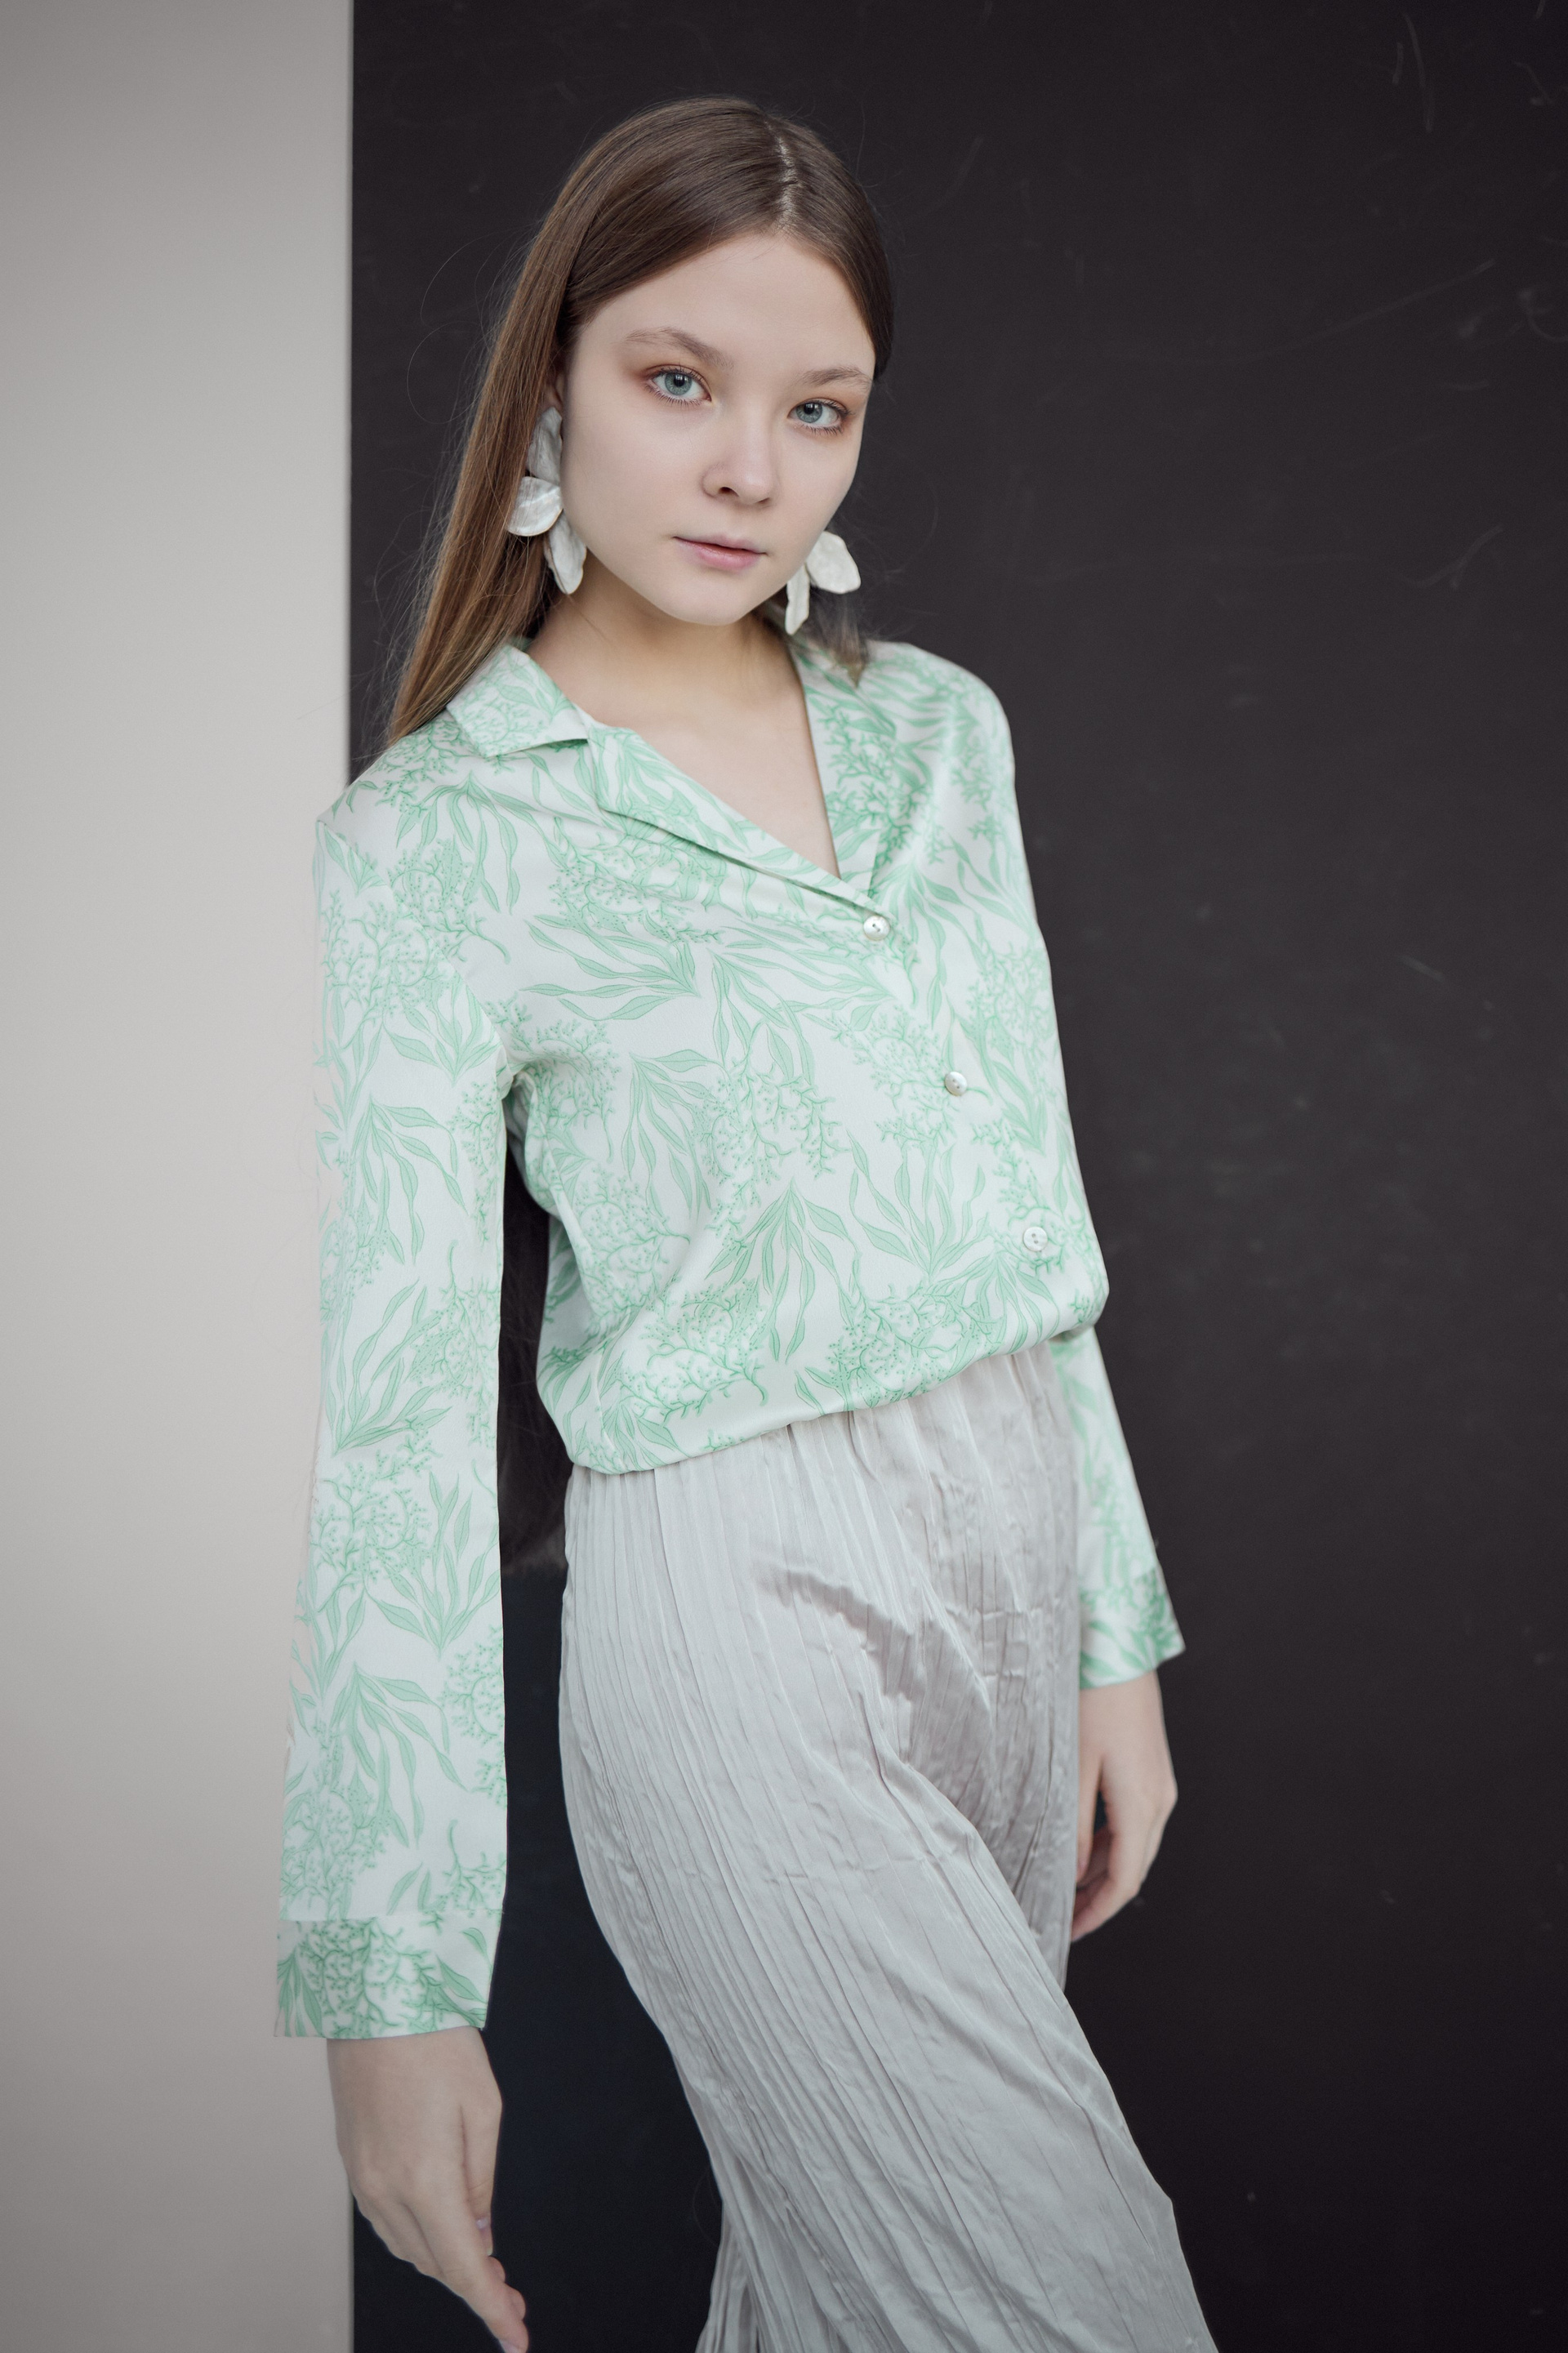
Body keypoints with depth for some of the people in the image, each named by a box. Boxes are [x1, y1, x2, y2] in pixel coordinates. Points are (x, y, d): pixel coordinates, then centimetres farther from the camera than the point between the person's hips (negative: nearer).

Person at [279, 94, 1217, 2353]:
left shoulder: (940, 729, 9)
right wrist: (386, 1988, -13)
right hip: (735, 1612, -5)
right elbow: (399, 1408, -11)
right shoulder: (431, 842, -8)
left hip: (1009, 1546, 6)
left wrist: (1112, 1634, 12)